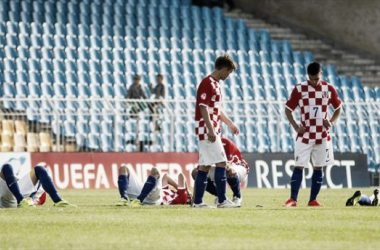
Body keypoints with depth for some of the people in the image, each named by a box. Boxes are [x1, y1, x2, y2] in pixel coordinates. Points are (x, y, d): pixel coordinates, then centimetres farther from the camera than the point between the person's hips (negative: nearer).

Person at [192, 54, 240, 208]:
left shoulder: (215, 84, 18)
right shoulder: (207, 83, -13)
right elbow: (203, 108, -19)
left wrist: (230, 124, 31)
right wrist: (210, 130, -24)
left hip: (212, 131, 10)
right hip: (207, 130, -10)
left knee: (205, 166, 8)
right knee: (221, 162, -10)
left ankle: (198, 201, 8)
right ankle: (222, 200, -9)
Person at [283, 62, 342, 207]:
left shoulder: (329, 89, 2)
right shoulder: (299, 89, -4)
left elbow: (338, 108, 12)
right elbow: (288, 109, 2)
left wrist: (331, 121, -6)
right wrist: (295, 126, -10)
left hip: (323, 136, 2)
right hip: (305, 135, -2)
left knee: (319, 168, 4)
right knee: (299, 166, -7)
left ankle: (313, 200, 10)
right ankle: (293, 199, -7)